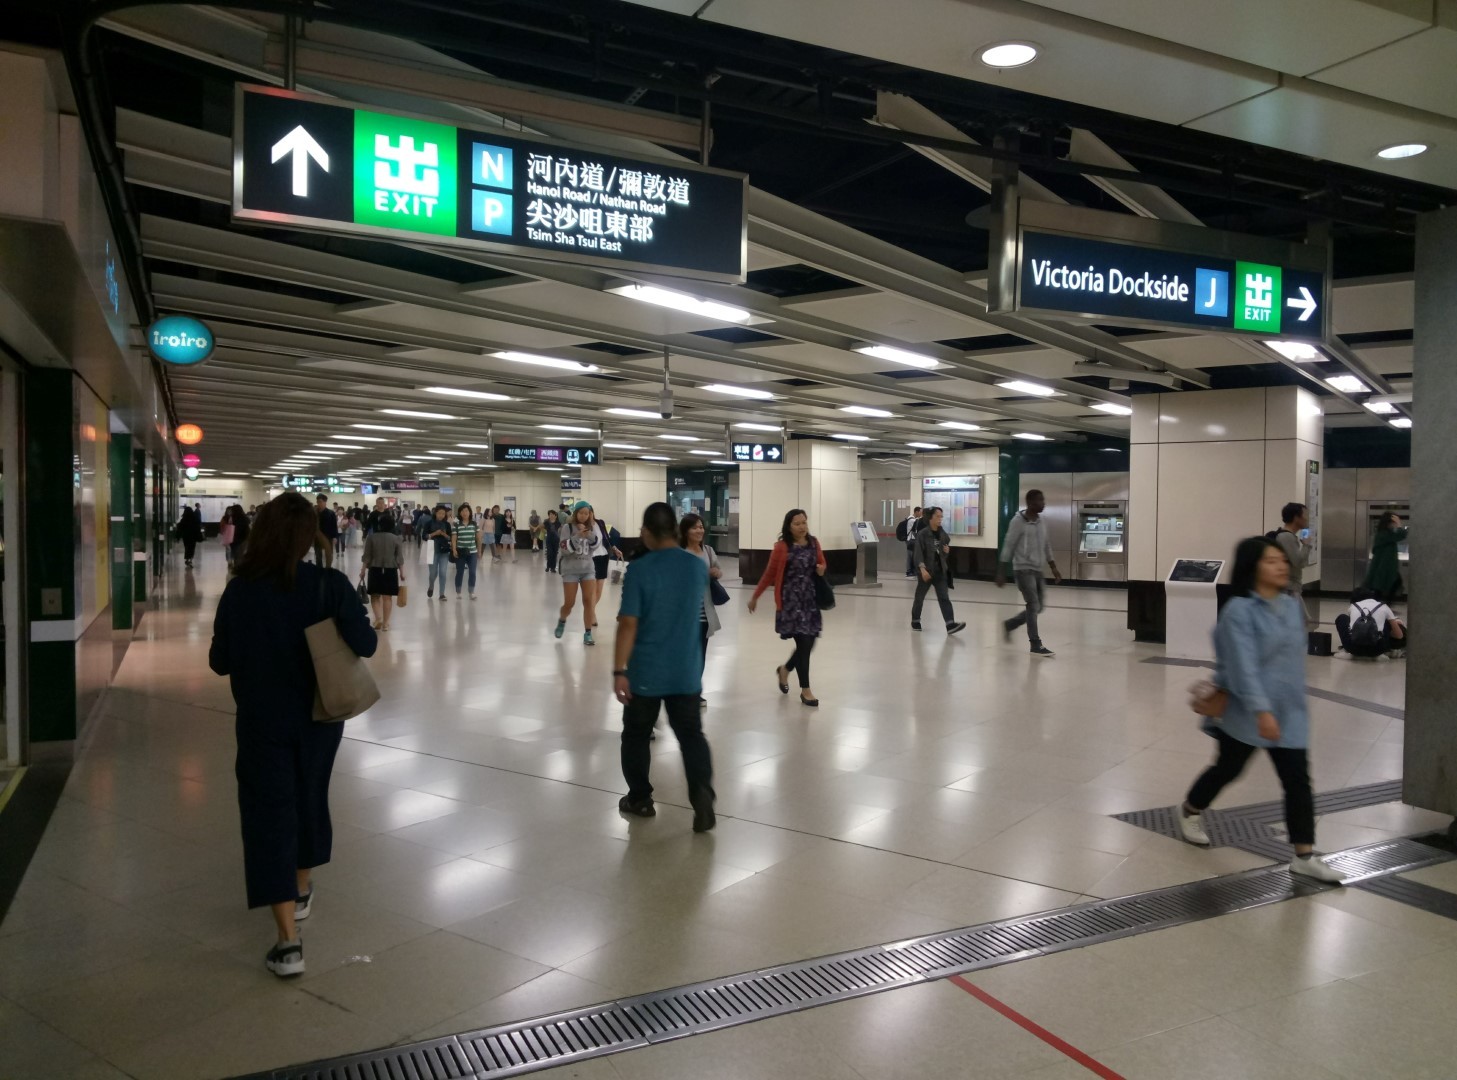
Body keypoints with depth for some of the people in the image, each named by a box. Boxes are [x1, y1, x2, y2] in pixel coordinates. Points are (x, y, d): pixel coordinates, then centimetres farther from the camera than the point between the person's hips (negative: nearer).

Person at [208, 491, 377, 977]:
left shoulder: (240, 590, -13)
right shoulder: (331, 585, -14)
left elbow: (220, 661, -6)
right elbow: (365, 645, -16)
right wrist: (349, 617, 3)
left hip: (262, 721, -1)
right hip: (318, 717, 2)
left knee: (269, 815, 2)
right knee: (310, 799, 22)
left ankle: (289, 941, -3)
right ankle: (301, 891, 44)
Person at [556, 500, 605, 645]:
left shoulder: (592, 527, 3)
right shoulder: (568, 527, -6)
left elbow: (596, 545, -8)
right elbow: (565, 549, -13)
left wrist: (591, 528, -20)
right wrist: (578, 536, -26)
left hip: (588, 569, 2)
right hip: (570, 569, -2)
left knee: (589, 601, -5)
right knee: (569, 603, 0)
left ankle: (588, 634, 1)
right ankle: (561, 621, 32)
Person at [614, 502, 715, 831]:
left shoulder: (640, 569, -14)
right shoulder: (698, 566, -1)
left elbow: (629, 624, -17)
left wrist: (619, 671, -13)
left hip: (645, 671, -3)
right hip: (686, 672, 3)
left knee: (636, 736, 15)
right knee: (692, 735, 8)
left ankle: (640, 799, 26)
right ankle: (703, 792, -10)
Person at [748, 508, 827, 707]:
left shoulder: (814, 544, 6)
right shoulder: (782, 547, -8)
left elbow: (822, 563, 22)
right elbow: (769, 574, -2)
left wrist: (822, 569, -3)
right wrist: (755, 596, 1)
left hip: (811, 599, 5)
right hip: (791, 600, -5)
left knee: (809, 643, 7)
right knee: (803, 643, -7)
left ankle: (785, 669, 35)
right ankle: (805, 690, 5)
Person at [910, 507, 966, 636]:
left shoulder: (942, 534, 6)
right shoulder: (922, 534, -11)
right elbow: (918, 553, -17)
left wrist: (947, 551, -4)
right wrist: (922, 569, -28)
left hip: (940, 571, 4)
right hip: (926, 571, -4)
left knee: (944, 598, -5)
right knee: (920, 596, 11)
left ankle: (950, 625, -14)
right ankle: (915, 621, 30)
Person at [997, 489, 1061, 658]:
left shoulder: (1042, 522, 10)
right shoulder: (1018, 521, -11)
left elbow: (1046, 546, 18)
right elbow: (1008, 547, -11)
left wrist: (1054, 569, 15)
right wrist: (1001, 573, -13)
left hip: (1037, 570, 7)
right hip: (1023, 569, -7)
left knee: (1038, 607, 8)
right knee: (1033, 605, -11)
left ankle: (1009, 624, 27)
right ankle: (1036, 645, -5)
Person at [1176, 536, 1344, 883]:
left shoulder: (1292, 605, 4)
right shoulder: (1239, 610, -18)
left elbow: (1295, 654, 14)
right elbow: (1244, 665, -25)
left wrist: (1295, 697, 17)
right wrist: (1261, 711, -31)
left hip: (1289, 710, 6)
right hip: (1246, 711, -5)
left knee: (1298, 779, 1)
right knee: (1229, 768, 13)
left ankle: (1304, 855, 9)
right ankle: (1190, 811, 39)